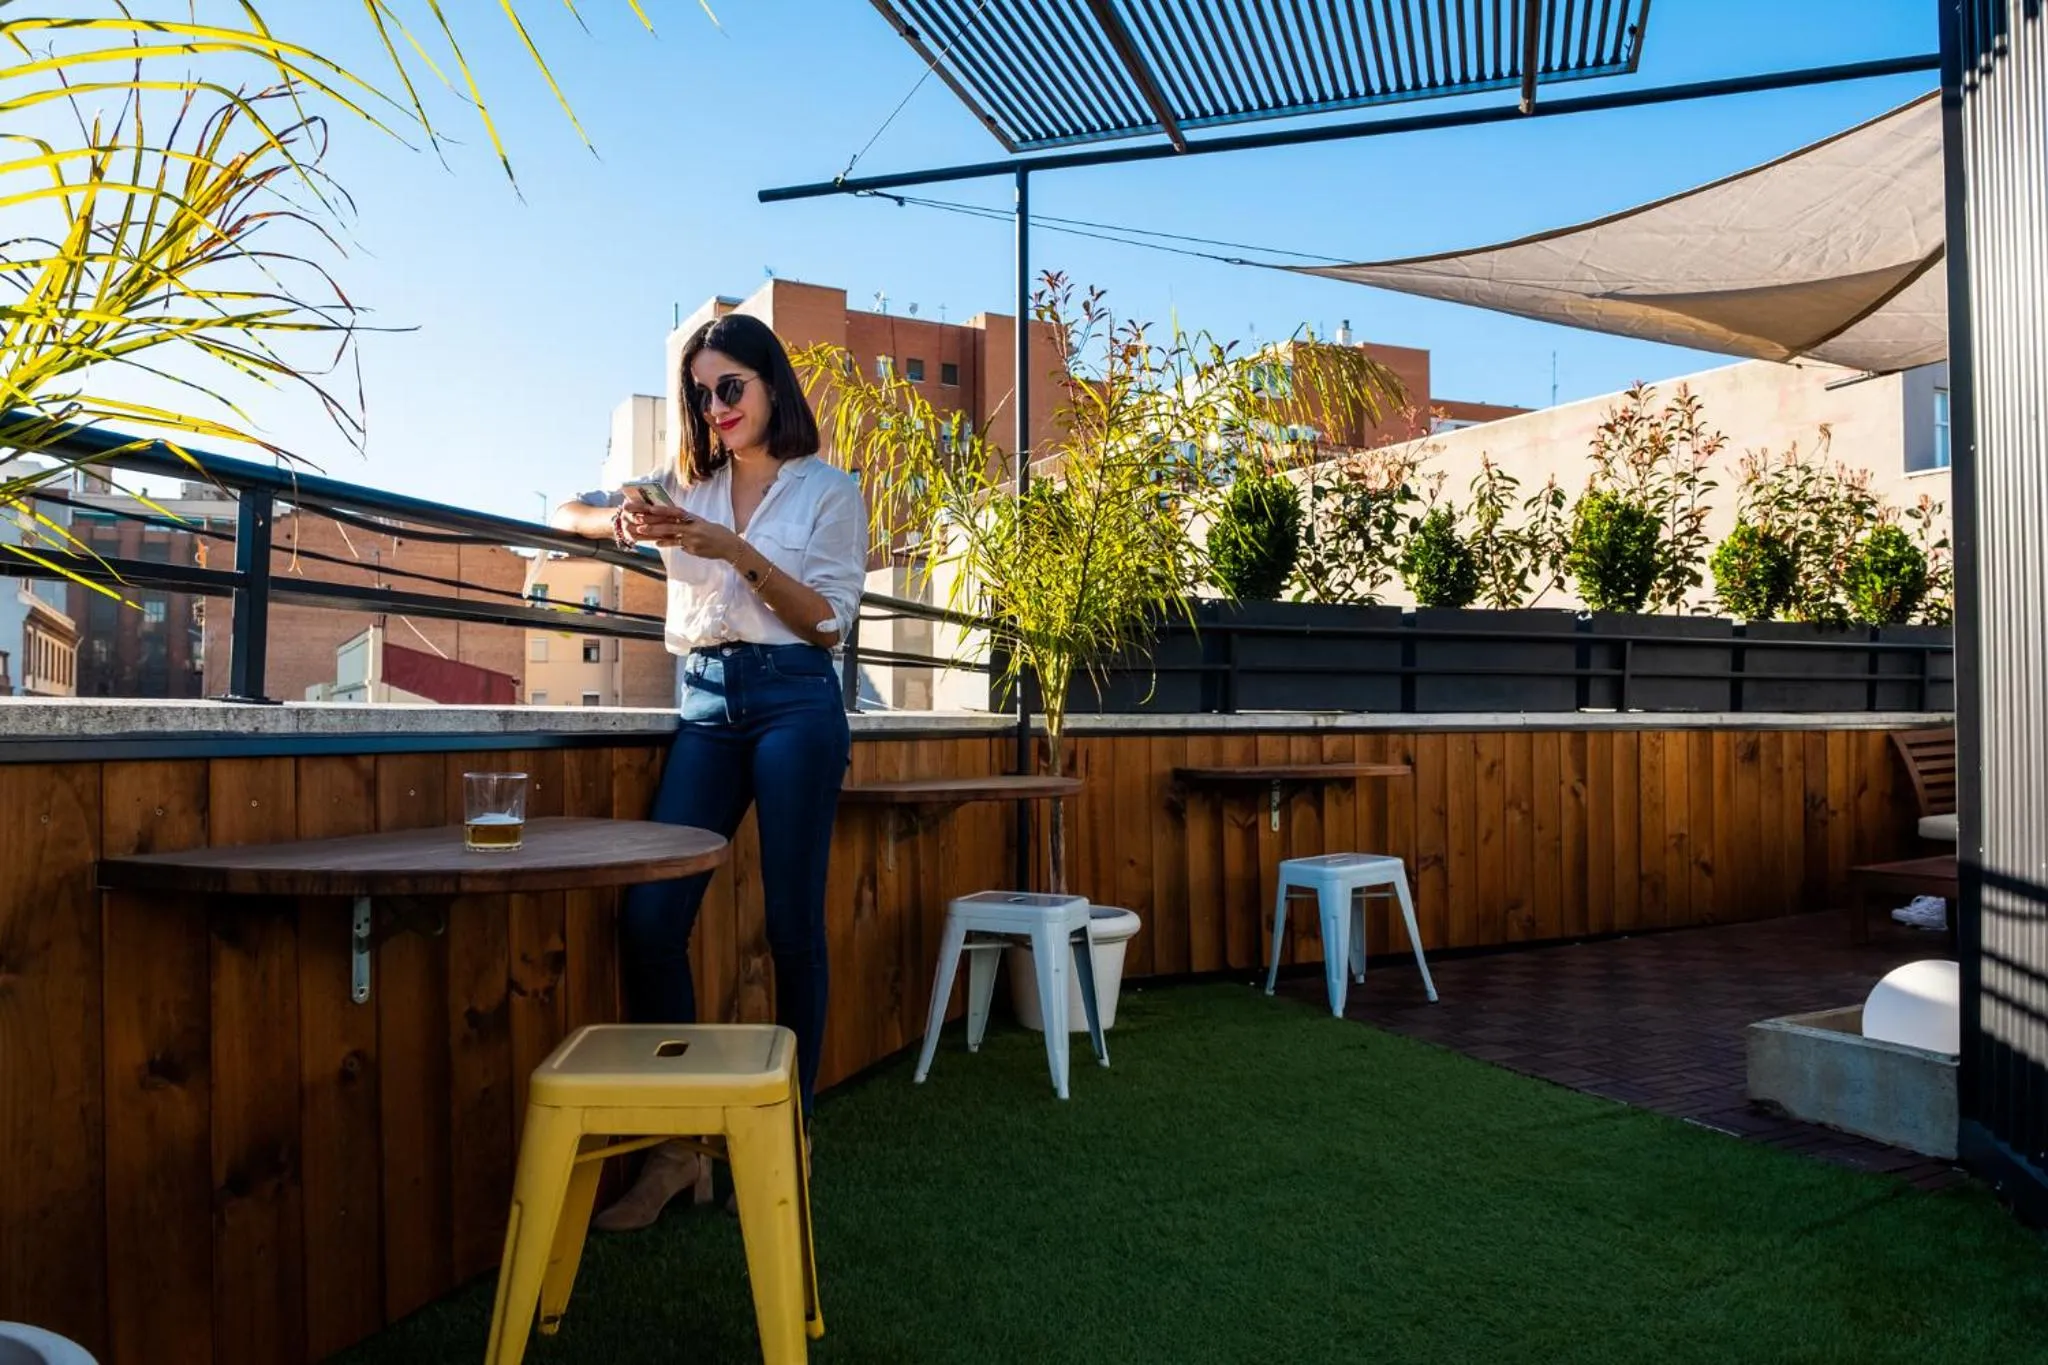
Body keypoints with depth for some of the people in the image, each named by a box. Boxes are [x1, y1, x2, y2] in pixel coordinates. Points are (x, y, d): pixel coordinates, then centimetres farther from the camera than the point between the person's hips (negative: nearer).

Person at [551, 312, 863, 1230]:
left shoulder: (830, 490, 7)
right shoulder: (690, 486, 17)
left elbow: (829, 621, 0)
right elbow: (568, 513, 19)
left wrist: (740, 555, -13)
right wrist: (622, 518, -4)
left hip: (794, 702, -3)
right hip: (706, 707, 4)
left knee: (792, 925, -1)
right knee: (650, 917, -9)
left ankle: (788, 1136, 14)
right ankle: (674, 1146, 1)